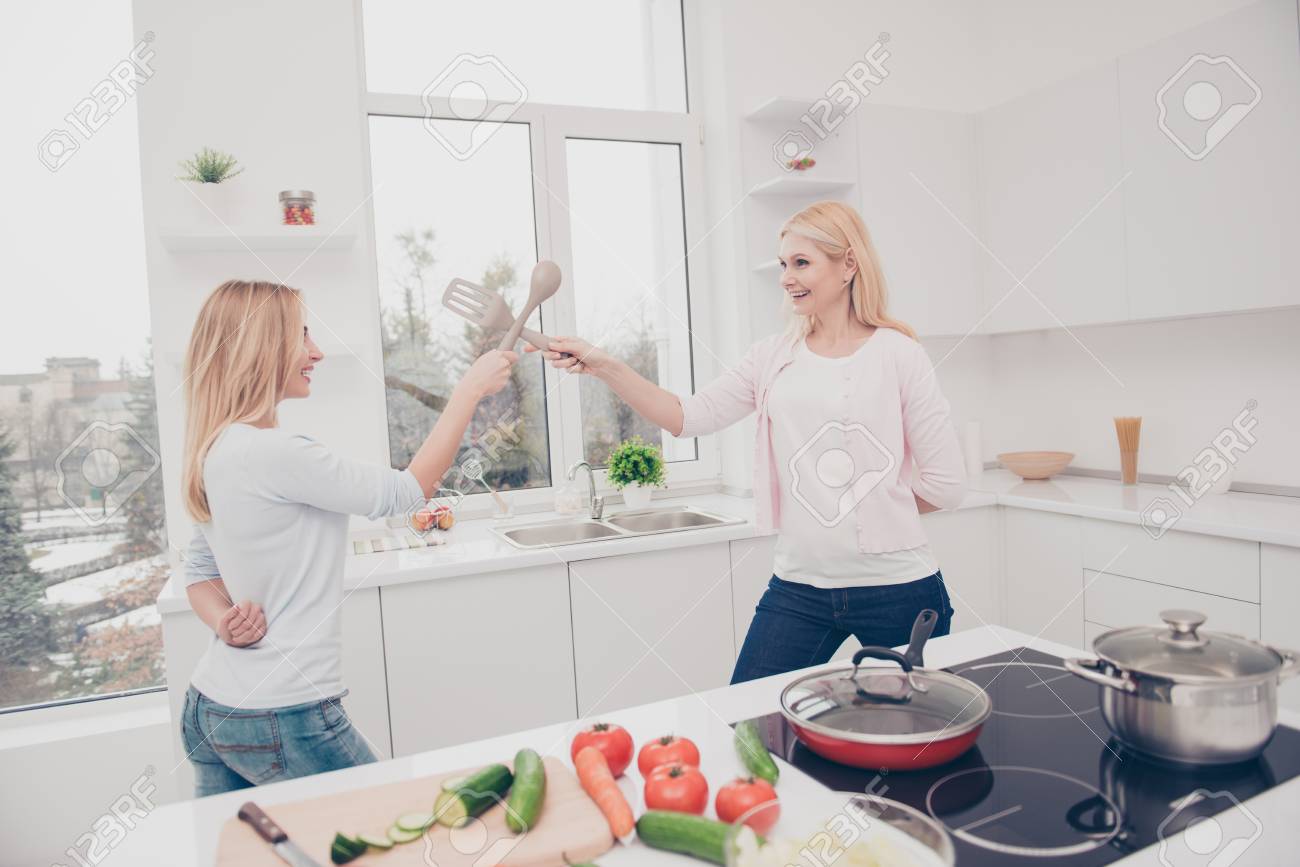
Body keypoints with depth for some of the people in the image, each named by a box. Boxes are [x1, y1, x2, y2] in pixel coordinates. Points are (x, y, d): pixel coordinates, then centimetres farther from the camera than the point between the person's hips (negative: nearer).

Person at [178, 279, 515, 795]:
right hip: (281, 717, -9)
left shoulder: (219, 453, 8)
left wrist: (225, 622, -3)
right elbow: (408, 491, -15)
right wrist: (470, 390, -9)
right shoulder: (271, 452, -22)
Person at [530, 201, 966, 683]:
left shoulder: (898, 355, -6)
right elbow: (690, 416, -3)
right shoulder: (773, 358, 5)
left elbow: (945, 484, -4)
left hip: (897, 589, -2)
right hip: (799, 588, 3)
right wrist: (605, 368, -12)